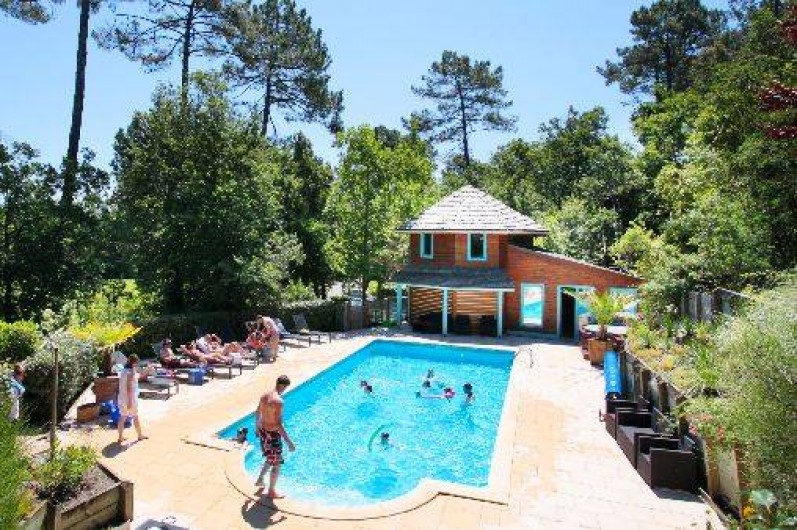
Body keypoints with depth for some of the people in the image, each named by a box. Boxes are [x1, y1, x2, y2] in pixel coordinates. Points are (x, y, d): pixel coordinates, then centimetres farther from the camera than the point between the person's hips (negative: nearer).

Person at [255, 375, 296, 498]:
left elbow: (258, 414, 14)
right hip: (272, 434, -8)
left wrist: (257, 428, 31)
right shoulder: (278, 401, -27)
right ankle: (271, 492, 24)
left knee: (270, 459, 31)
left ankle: (260, 480, 42)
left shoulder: (264, 395, -1)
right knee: (277, 464, 11)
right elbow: (279, 425, -27)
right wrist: (289, 442, -23)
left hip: (263, 431, 8)